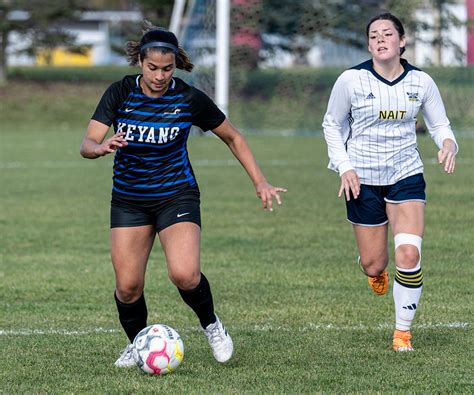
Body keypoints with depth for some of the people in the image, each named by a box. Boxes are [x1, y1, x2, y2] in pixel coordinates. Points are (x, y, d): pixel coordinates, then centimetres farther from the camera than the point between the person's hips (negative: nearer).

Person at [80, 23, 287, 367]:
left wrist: (260, 183, -2)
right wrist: (102, 147, -39)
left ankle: (211, 325, 7)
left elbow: (233, 138, 2)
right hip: (129, 199, 2)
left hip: (177, 195, -2)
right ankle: (137, 343, 25)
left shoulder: (190, 99, -12)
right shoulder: (120, 93, -10)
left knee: (184, 275, -23)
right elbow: (87, 145, -15)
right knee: (127, 286, -4)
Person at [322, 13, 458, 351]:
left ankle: (403, 331, 1)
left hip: (406, 175, 1)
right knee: (373, 264, 3)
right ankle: (376, 271, 46)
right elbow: (332, 124, 6)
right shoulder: (351, 80, -8)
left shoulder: (420, 81, -4)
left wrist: (448, 143, -17)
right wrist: (344, 166, -6)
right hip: (363, 180, -1)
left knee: (409, 254, -18)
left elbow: (440, 125, 7)